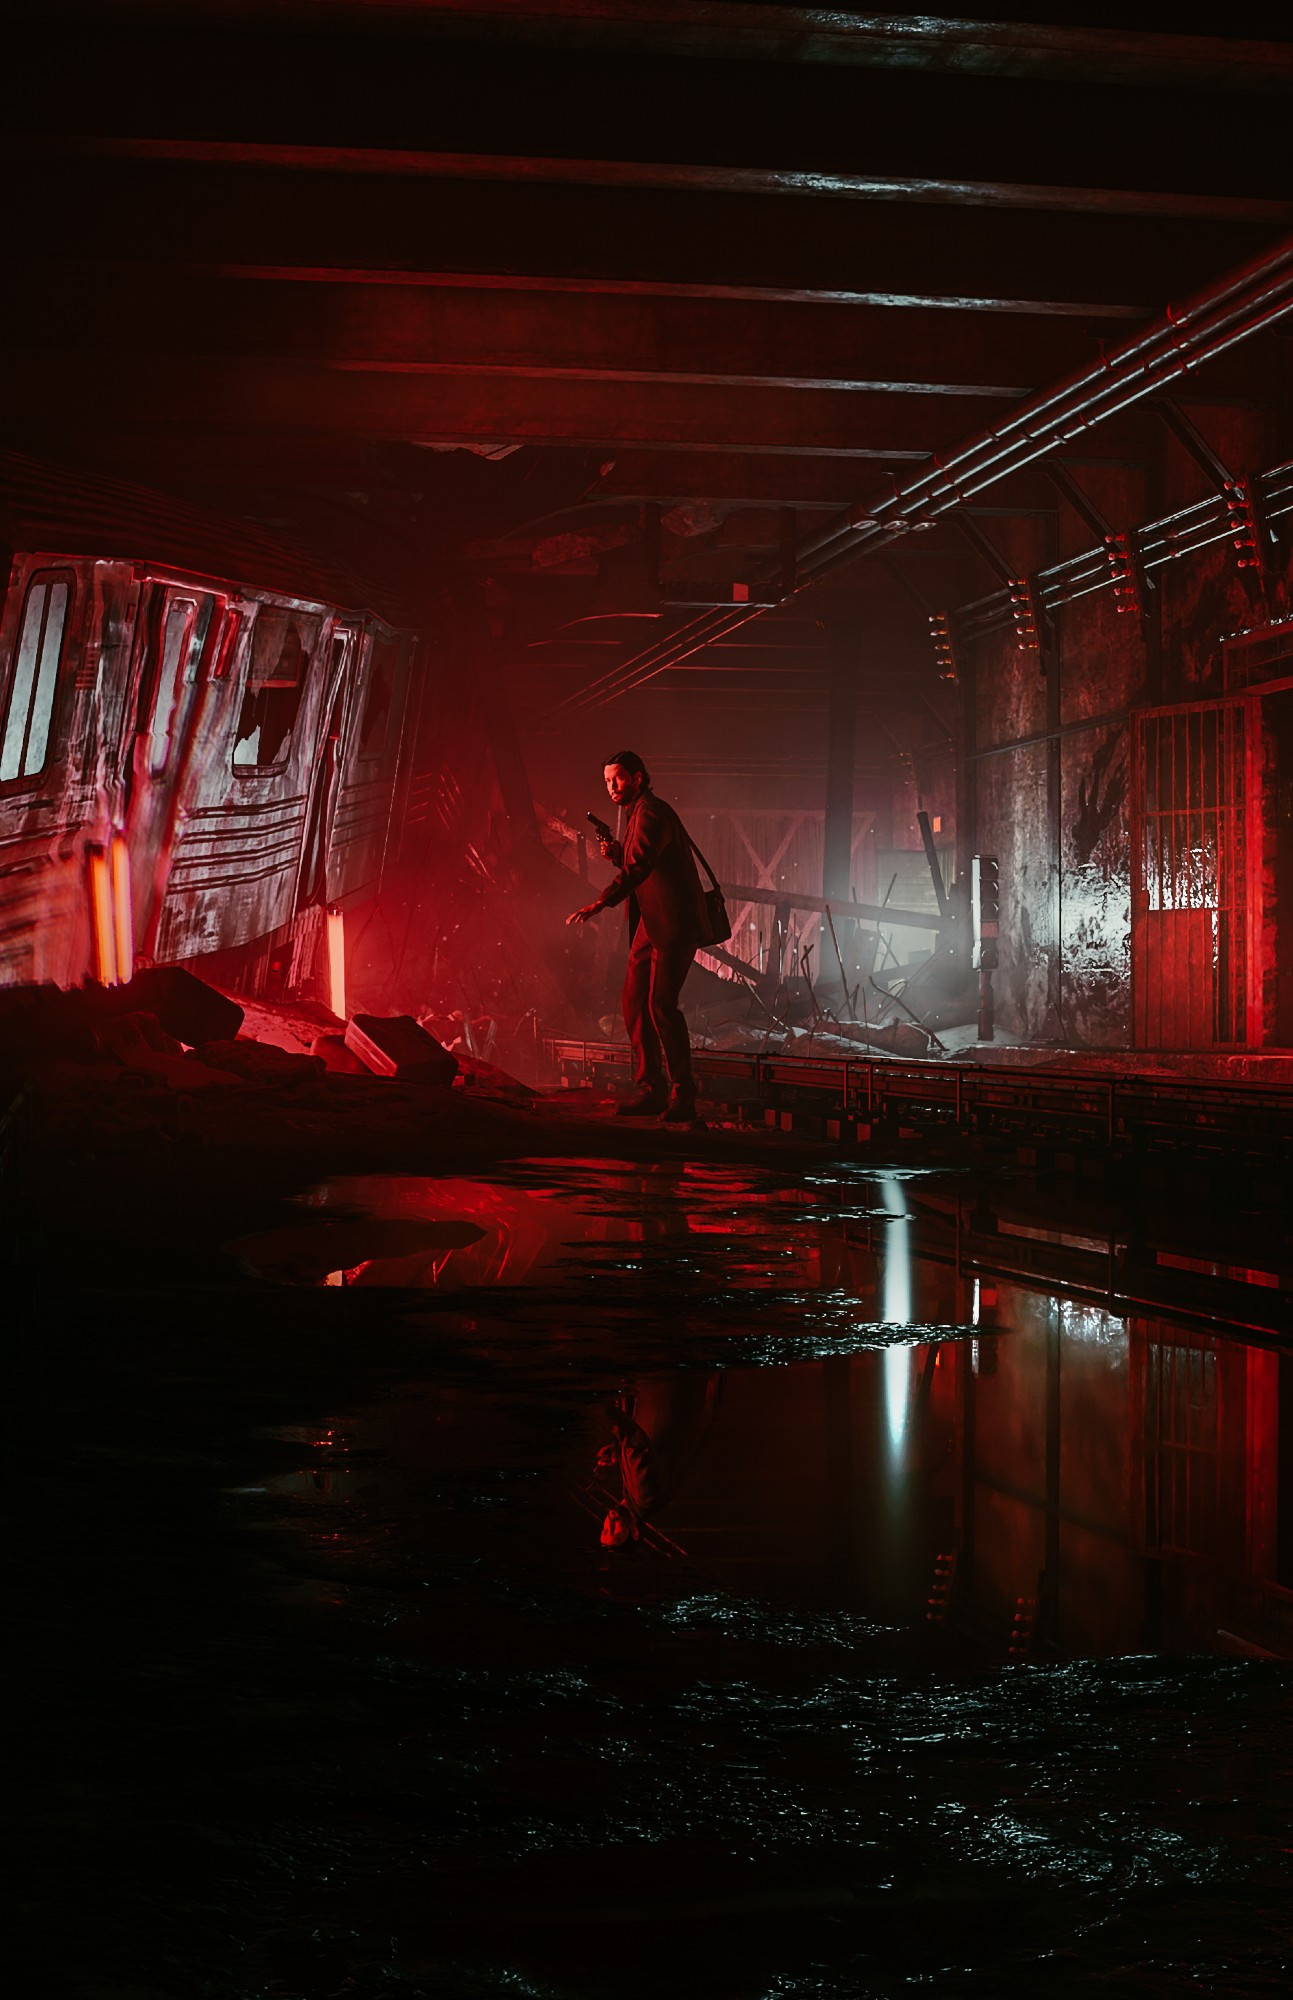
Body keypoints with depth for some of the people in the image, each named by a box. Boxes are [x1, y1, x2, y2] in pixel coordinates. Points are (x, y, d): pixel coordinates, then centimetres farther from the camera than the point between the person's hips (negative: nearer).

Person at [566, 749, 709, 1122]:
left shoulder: (650, 812, -12)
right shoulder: (637, 814, 20)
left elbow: (640, 866, -26)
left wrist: (601, 903, -34)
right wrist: (616, 854, 7)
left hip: (674, 922, -11)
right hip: (650, 923, 11)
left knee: (661, 1003, -14)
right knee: (635, 1000, 8)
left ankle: (682, 1096, -10)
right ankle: (651, 1090, 12)